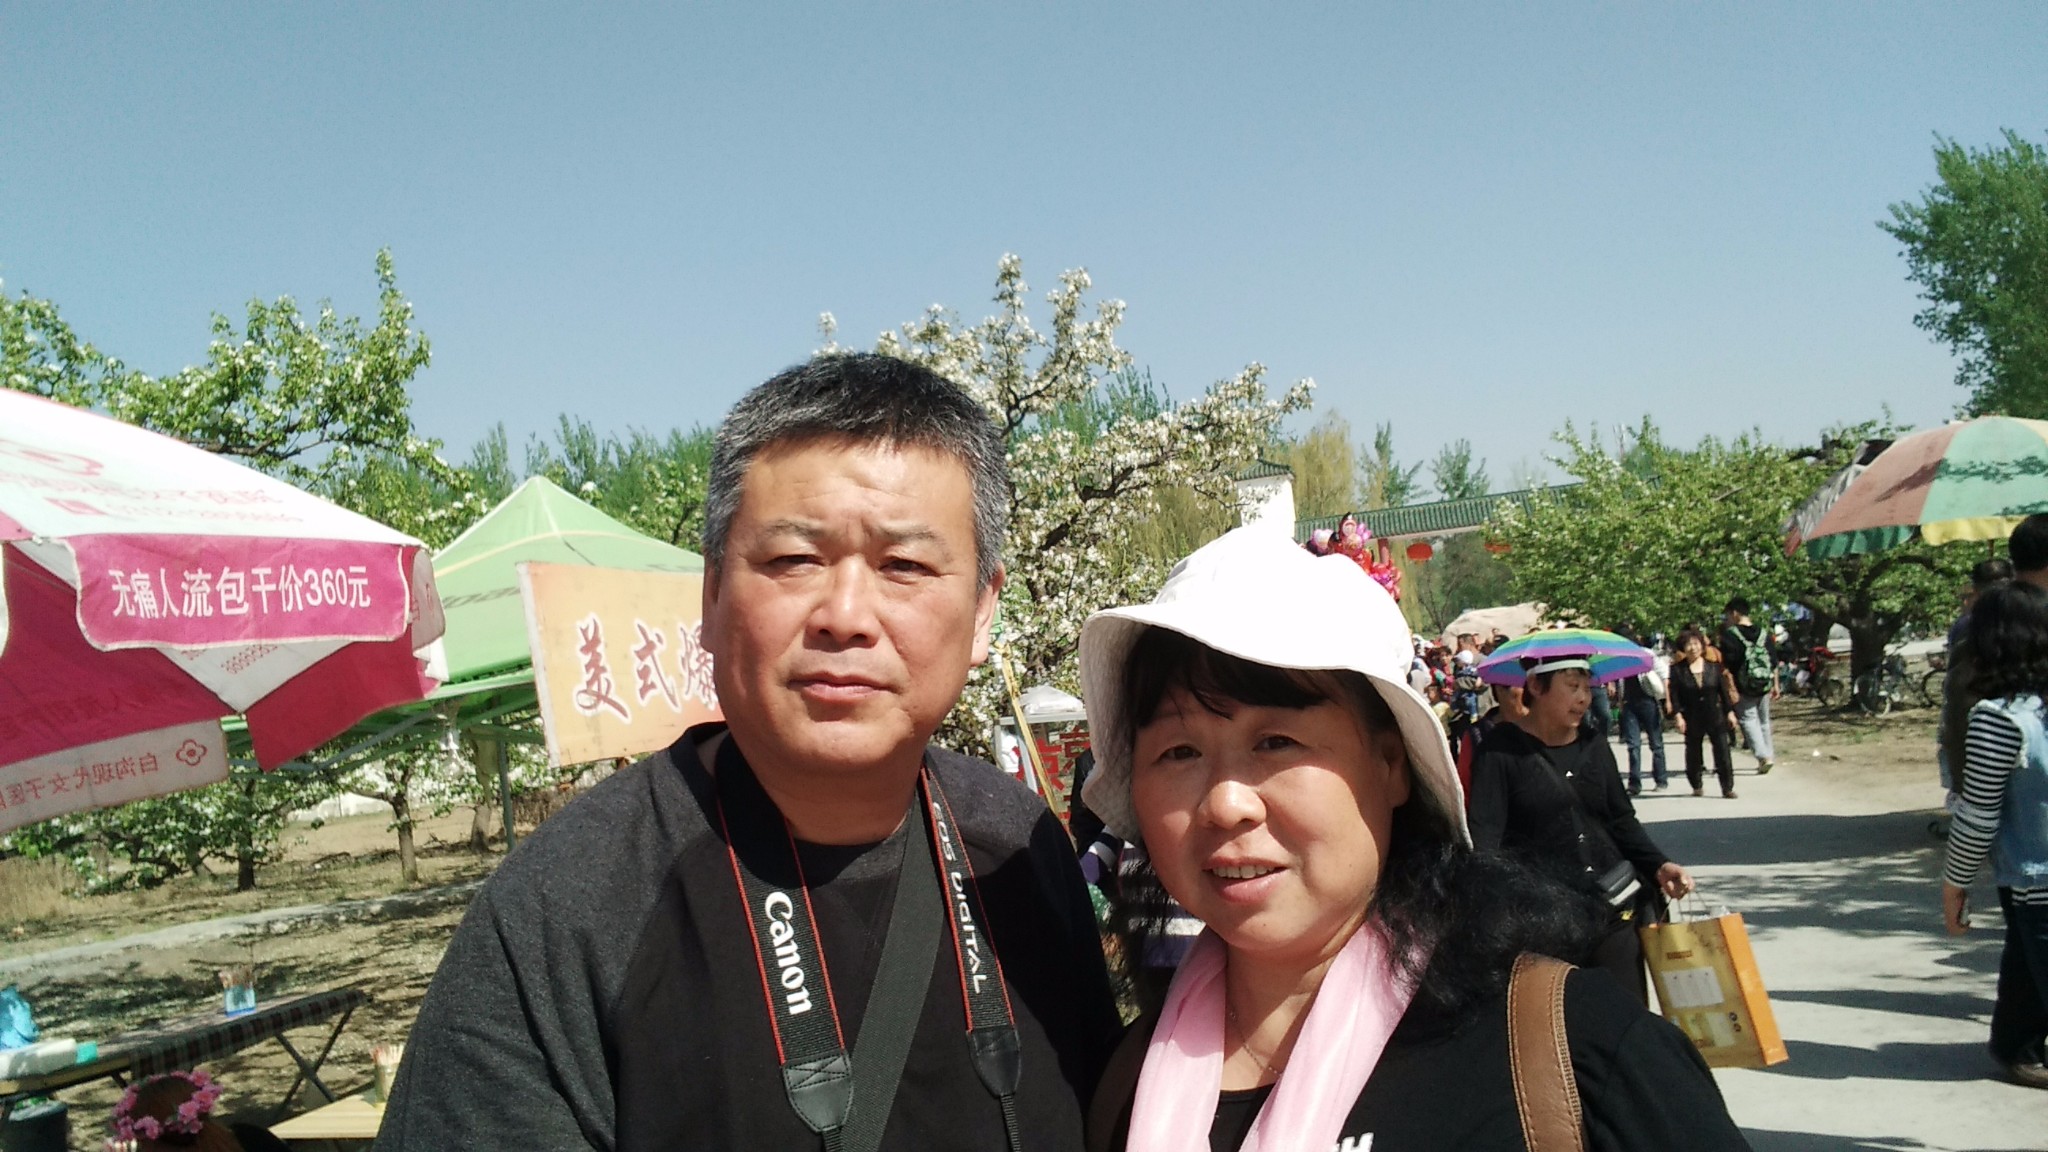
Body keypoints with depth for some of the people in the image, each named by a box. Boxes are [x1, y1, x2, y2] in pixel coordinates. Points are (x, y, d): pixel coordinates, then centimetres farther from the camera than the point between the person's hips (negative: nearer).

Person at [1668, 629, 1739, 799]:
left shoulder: (1714, 667, 1)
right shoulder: (1677, 670, -4)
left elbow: (1724, 690, 6)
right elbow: (1673, 694, -6)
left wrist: (1730, 711, 4)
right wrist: (1678, 715, -13)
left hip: (1715, 716, 0)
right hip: (1692, 719, 0)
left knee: (1722, 750, -5)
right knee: (1693, 752, 9)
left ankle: (1728, 788, 1)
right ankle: (1697, 786, 25)